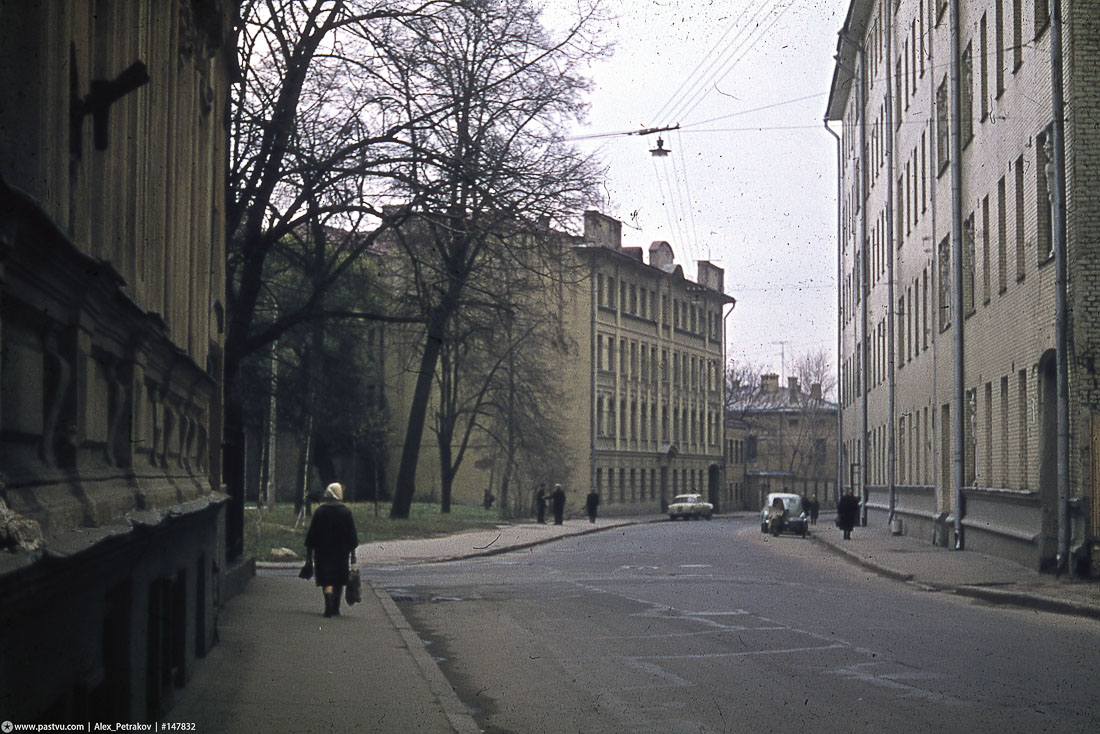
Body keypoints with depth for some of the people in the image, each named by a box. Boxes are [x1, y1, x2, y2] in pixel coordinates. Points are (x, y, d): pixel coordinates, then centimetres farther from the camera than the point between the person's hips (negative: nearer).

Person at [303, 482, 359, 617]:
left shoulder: (319, 512, -3)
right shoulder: (346, 512, -3)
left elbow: (311, 535, 0)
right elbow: (352, 535, 0)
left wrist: (309, 554, 7)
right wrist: (353, 552, 8)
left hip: (323, 552, -1)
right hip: (342, 553, 1)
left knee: (326, 581, -2)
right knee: (338, 581, 13)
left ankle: (329, 605, -22)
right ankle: (335, 609, 19)